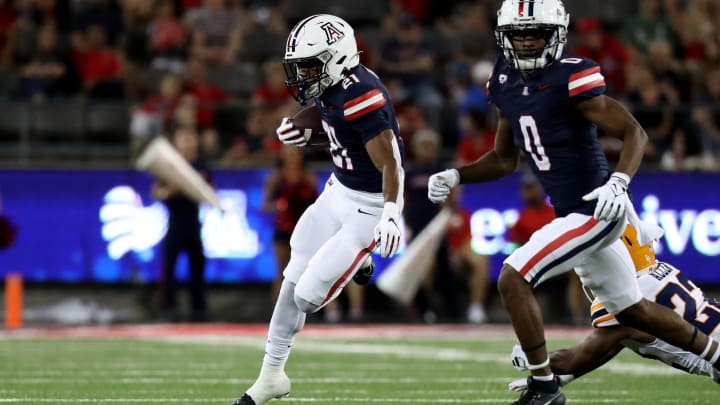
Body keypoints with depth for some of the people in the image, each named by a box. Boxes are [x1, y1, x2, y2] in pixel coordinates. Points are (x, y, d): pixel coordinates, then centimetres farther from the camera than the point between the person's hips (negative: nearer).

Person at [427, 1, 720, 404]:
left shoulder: (572, 79, -18)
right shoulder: (507, 84, 6)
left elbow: (635, 133, -20)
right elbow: (504, 159, 17)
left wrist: (619, 182, -35)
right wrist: (456, 177, 3)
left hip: (596, 209, -9)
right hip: (572, 214, 9)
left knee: (512, 280, -15)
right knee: (631, 310, 22)